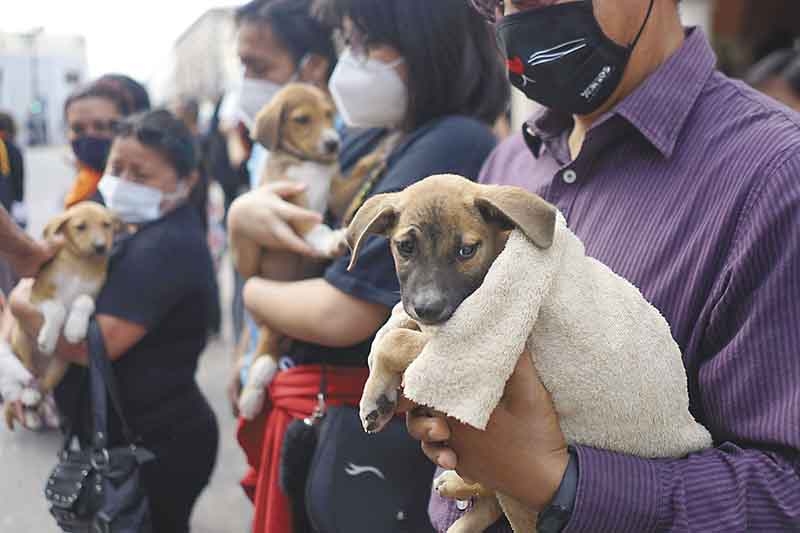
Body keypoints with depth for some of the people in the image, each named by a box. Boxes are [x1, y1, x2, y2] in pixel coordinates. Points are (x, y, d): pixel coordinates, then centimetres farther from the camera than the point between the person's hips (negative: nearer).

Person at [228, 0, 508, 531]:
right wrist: (246, 211, -7)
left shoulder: (452, 145, -20)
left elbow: (342, 316, -24)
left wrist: (252, 291, -4)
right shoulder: (370, 144, 6)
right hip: (316, 407, 8)